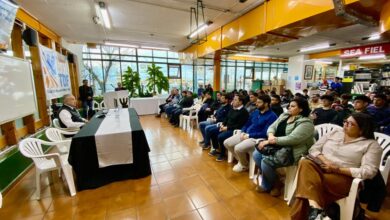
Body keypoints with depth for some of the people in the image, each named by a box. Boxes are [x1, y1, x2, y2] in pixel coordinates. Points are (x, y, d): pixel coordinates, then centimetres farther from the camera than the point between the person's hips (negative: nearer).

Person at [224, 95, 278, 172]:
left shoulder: (272, 116, -10)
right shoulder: (255, 112, 12)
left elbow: (265, 133, -18)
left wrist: (249, 136, -18)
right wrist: (242, 132, -2)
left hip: (257, 138, -8)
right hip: (245, 134, 8)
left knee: (238, 148, -29)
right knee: (226, 143, -4)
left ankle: (245, 165, 5)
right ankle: (241, 161, 15)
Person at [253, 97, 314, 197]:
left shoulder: (305, 123, -14)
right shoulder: (284, 115, 11)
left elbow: (291, 139, -24)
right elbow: (272, 127, 9)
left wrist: (269, 141, -22)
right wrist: (271, 135, -15)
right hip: (277, 147, 8)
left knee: (266, 161, -25)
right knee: (256, 154, -10)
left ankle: (267, 185, 8)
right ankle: (272, 180, 12)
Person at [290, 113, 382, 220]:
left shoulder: (371, 144, 4)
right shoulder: (333, 133, 14)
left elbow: (368, 172, -7)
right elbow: (313, 149, 9)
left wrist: (337, 169, -16)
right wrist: (324, 160, -11)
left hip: (344, 178, -3)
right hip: (320, 168, 4)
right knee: (305, 163, -32)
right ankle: (315, 207, -41)